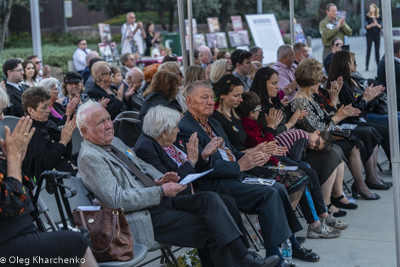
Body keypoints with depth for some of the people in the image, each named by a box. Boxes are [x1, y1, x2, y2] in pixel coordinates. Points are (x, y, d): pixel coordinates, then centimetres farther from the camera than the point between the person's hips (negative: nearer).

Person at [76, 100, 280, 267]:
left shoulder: (115, 142, 14)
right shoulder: (90, 158, -14)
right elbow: (118, 200, -21)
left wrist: (159, 179, 1)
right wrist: (161, 191, -18)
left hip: (159, 200, 8)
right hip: (146, 217, -8)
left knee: (210, 199, -15)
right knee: (213, 229, -16)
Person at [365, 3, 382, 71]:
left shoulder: (378, 17, 6)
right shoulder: (368, 17, 1)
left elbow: (381, 26, 2)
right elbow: (365, 26, -5)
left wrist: (377, 24, -16)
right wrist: (371, 25, -22)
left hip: (377, 35, 2)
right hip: (369, 35, -2)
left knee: (377, 50, 6)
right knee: (368, 50, -4)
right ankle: (366, 66, -5)